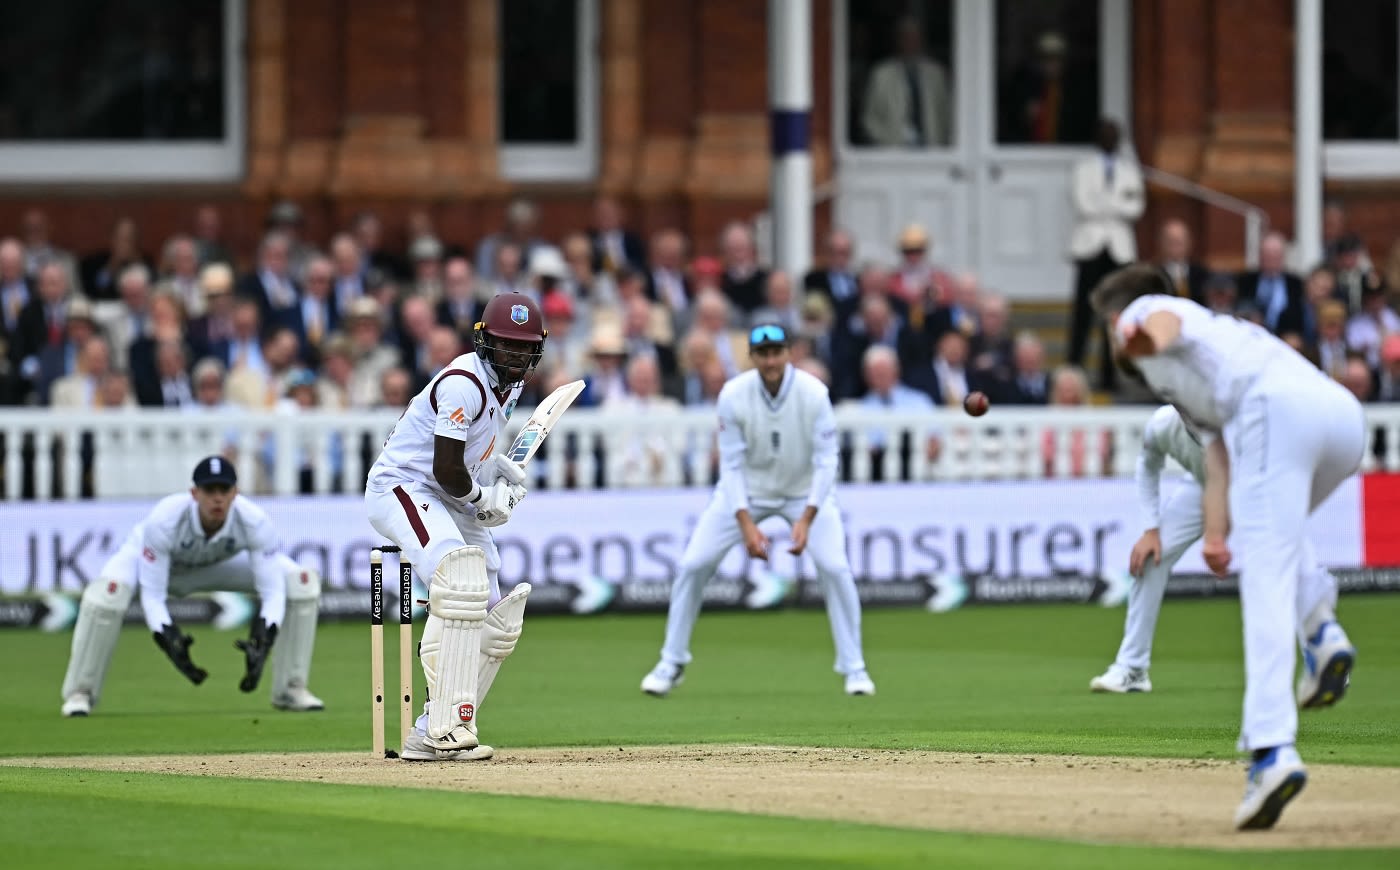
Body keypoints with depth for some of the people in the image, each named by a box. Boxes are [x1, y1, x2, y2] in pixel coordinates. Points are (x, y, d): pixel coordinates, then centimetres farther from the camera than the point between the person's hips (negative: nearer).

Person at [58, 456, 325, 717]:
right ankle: (80, 693, -15)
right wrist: (171, 644, -50)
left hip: (221, 562, 3)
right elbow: (152, 596, -34)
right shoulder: (163, 520, -40)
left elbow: (273, 592, -30)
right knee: (107, 592, -37)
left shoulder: (254, 522, -34)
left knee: (303, 582, -16)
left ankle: (290, 689, -3)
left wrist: (261, 645, -46)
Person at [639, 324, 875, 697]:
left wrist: (806, 520, -32)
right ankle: (671, 663, 10)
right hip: (748, 489, 1)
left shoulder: (814, 394, -24)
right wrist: (746, 524, -27)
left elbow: (825, 462, -22)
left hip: (806, 491, -1)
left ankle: (854, 667, -3)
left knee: (835, 567, -18)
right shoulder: (733, 396, -22)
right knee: (693, 564, -7)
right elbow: (731, 466, -18)